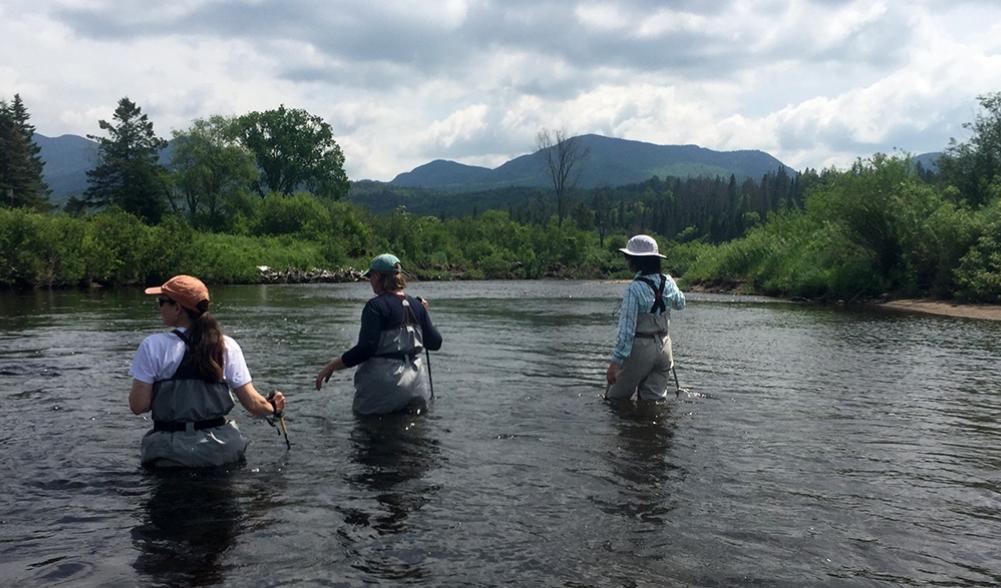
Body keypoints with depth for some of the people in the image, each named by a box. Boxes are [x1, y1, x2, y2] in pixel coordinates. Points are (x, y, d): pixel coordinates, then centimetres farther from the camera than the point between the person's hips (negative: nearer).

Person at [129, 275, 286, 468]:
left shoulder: (154, 346, -5)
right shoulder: (227, 346, 1)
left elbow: (138, 406, -6)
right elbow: (252, 403, -1)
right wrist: (273, 407, 20)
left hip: (171, 454, -2)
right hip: (219, 449, 2)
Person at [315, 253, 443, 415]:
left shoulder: (376, 306, -14)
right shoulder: (416, 305, 6)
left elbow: (365, 349, -21)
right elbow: (435, 343, 10)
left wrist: (332, 366, -12)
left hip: (385, 382, -6)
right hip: (416, 383, 6)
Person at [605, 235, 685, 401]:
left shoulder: (635, 288, -16)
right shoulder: (668, 283, 2)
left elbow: (627, 329, -18)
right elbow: (680, 304, 24)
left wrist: (615, 362, -16)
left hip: (640, 348, -6)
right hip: (664, 348, 6)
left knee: (615, 399, 6)